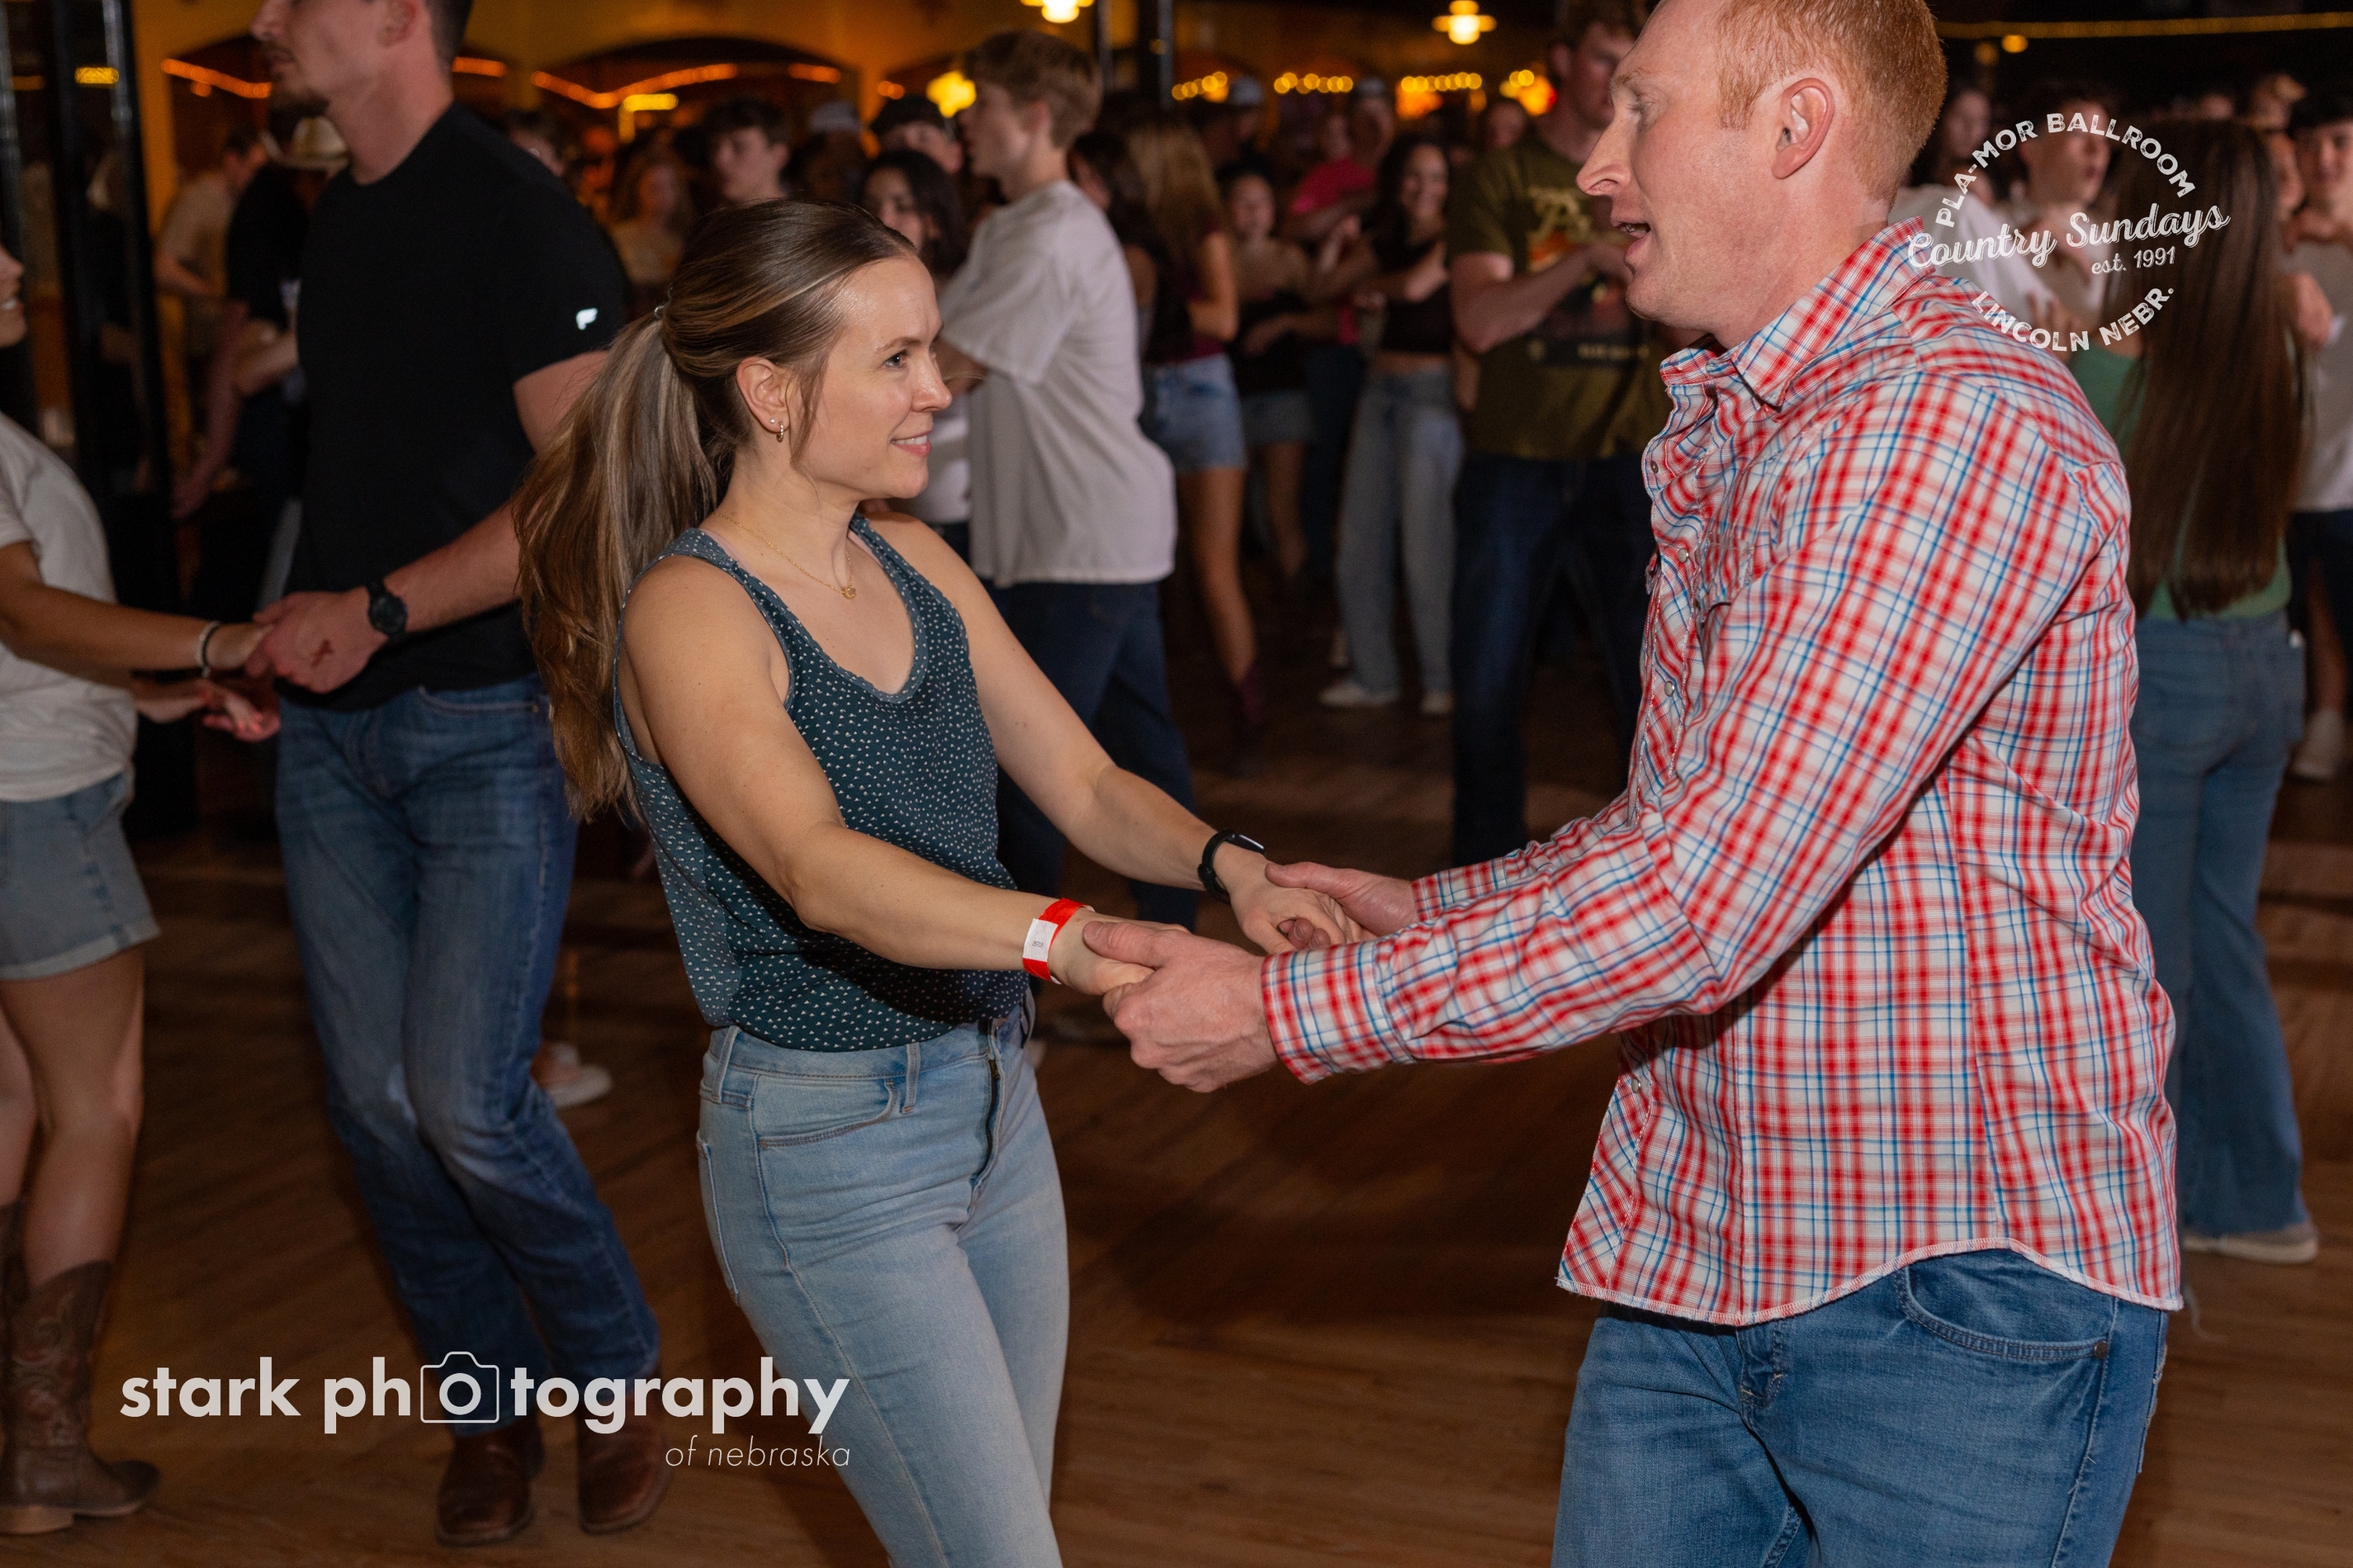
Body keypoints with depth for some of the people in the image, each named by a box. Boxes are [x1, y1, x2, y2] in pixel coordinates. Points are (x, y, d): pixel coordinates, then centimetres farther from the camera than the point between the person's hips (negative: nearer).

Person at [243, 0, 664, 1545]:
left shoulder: (518, 216, -11)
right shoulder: (336, 221, 13)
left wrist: (381, 609, -21)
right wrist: (286, 640, 11)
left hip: (488, 716, -7)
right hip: (335, 728, 7)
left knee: (468, 1103, -10)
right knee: (378, 1101, 9)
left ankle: (619, 1374, 16)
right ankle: (495, 1402, 27)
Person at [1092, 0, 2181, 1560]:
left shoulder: (1965, 422, -21)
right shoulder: (1727, 432, 12)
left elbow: (1710, 905, -27)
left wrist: (1289, 1010, -19)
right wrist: (1428, 908, 9)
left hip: (1963, 1284, -8)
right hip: (1694, 1247, 8)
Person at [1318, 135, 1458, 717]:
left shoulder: (1451, 237, -4)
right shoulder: (1389, 238, 16)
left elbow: (1416, 285, -18)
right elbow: (1327, 286, 15)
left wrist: (1371, 286, 1)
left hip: (1431, 390, -7)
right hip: (1381, 386, 7)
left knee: (1425, 544, -8)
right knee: (1360, 541, 6)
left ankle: (1443, 681, 2)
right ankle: (1372, 675, 16)